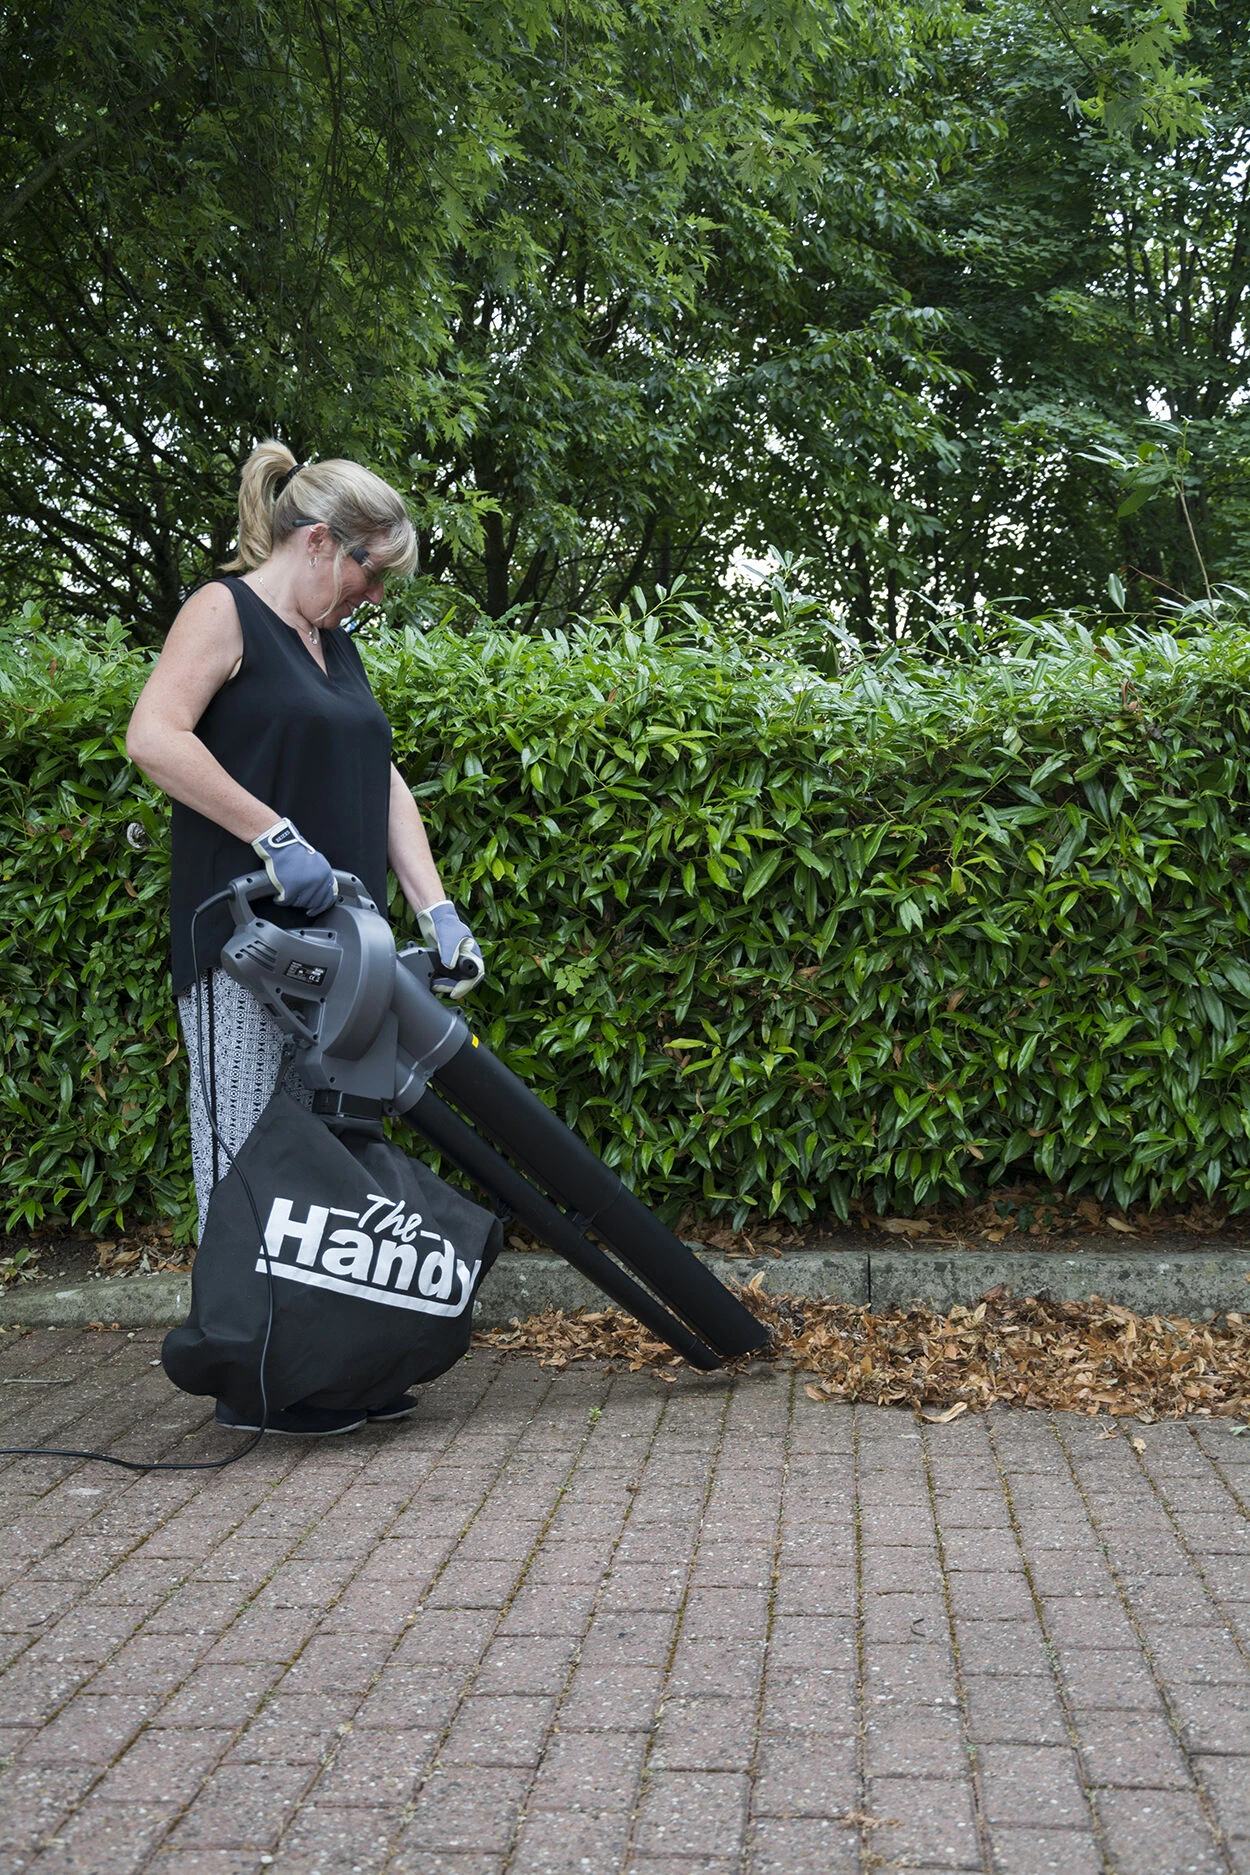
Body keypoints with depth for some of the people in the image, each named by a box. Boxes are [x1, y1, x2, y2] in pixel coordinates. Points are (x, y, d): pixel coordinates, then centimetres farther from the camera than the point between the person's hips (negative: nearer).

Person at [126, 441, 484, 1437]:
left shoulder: (336, 646, 20)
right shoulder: (225, 610, -5)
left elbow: (382, 784, 16)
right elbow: (155, 736, -20)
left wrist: (437, 910, 6)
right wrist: (277, 837, -22)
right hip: (243, 941, -8)